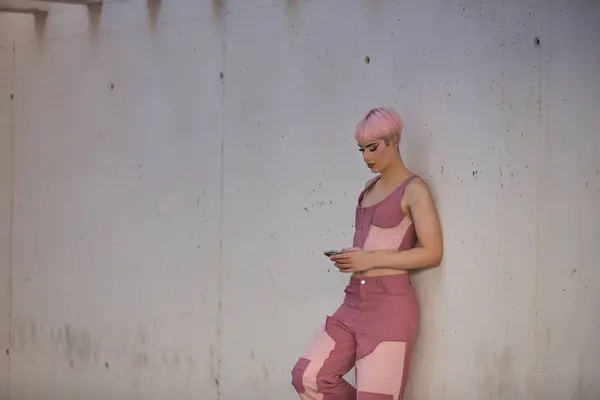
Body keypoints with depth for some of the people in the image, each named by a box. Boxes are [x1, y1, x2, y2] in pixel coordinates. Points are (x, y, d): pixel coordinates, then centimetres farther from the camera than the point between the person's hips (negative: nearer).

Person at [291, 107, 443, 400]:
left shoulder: (413, 189, -5)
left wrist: (371, 259, -15)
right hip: (355, 302, 8)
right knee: (306, 376, -1)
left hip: (390, 305, -8)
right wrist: (351, 259, 4)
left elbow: (432, 253, -12)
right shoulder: (370, 188, 17)